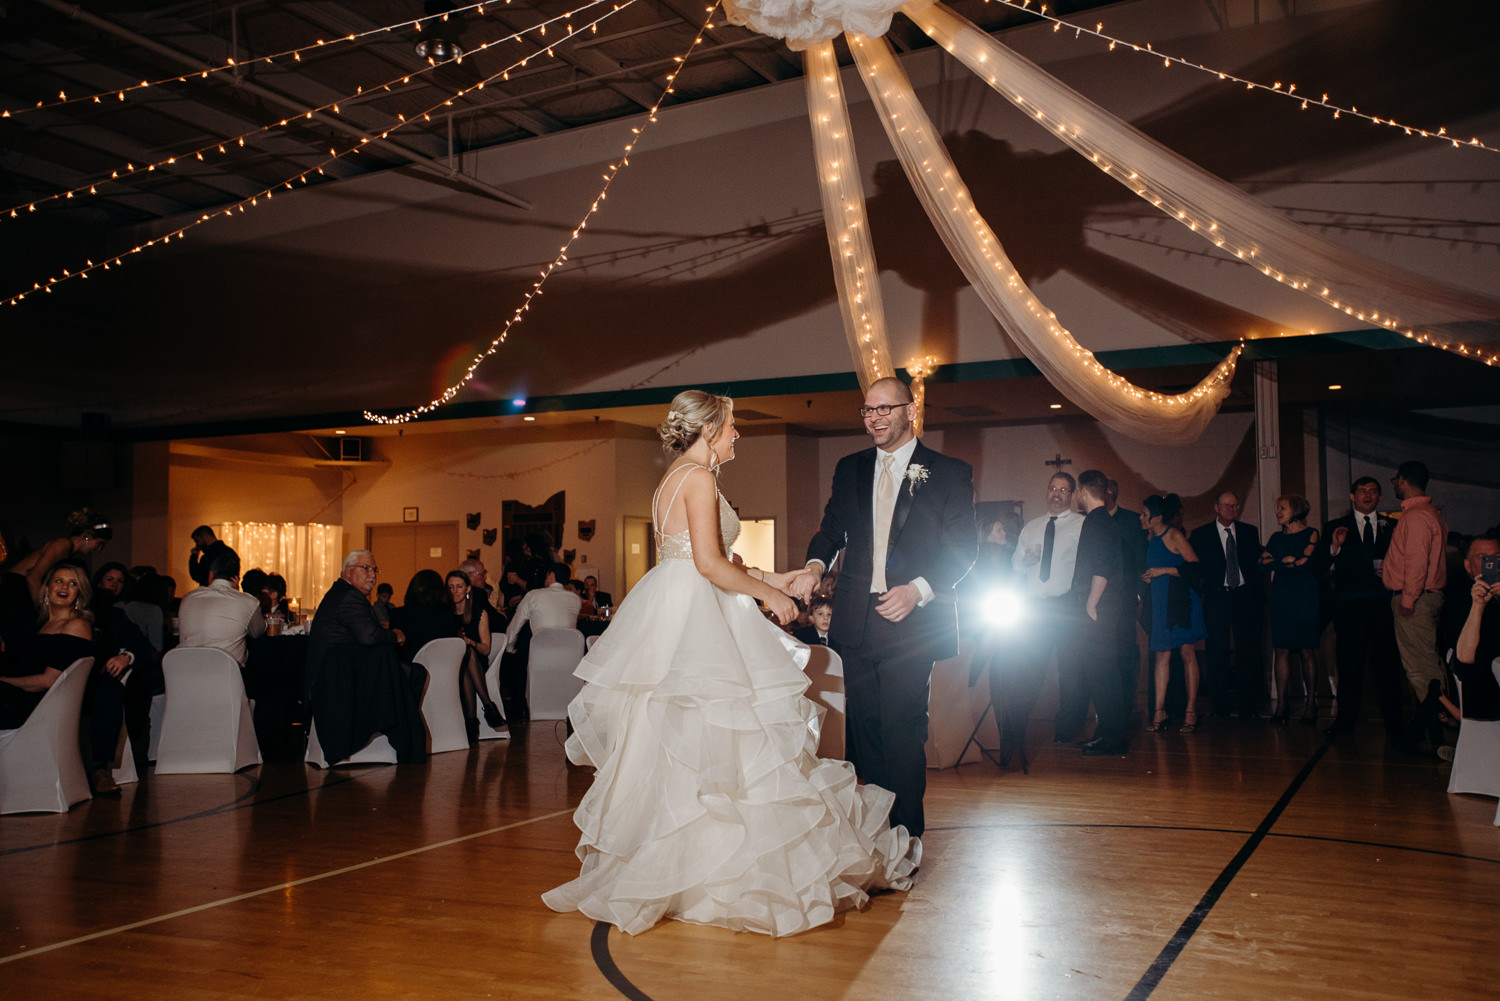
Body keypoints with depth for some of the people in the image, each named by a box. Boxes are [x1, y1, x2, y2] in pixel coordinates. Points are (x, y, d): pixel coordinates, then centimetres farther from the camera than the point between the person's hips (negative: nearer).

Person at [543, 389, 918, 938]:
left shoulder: (672, 480, 18)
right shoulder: (699, 477, -12)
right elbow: (709, 563, -19)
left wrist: (772, 578, 19)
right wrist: (768, 595, -9)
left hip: (670, 612, 10)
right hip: (693, 621, -10)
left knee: (667, 740, 12)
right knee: (704, 741, -5)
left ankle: (658, 866, 20)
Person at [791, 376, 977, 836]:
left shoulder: (949, 473, -1)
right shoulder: (849, 469, 13)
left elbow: (963, 548, -5)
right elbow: (832, 528, 15)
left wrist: (918, 589, -20)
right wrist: (815, 564, -8)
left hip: (912, 622, -4)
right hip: (857, 621, 5)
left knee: (903, 730, -4)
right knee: (863, 727, 10)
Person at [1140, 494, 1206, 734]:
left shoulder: (1174, 536, -8)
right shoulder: (1151, 539, 13)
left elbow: (1194, 567, -13)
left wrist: (1163, 570, -14)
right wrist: (1147, 578, 5)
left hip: (1181, 601, -7)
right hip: (1160, 602, 7)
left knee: (1187, 653, -2)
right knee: (1161, 655, 3)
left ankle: (1191, 712, 2)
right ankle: (1159, 712, 2)